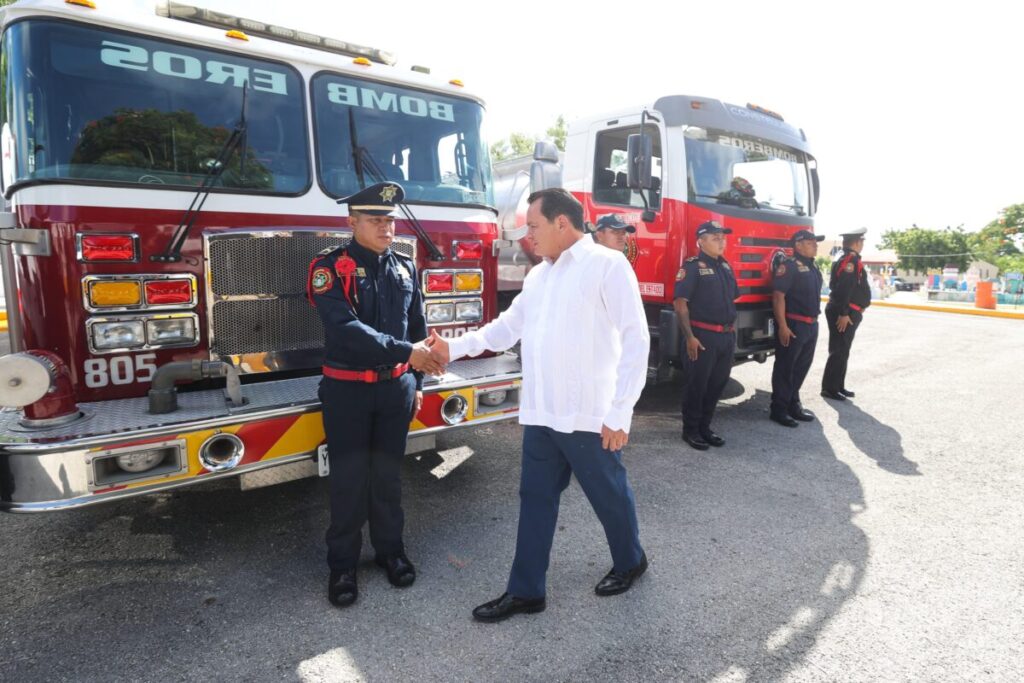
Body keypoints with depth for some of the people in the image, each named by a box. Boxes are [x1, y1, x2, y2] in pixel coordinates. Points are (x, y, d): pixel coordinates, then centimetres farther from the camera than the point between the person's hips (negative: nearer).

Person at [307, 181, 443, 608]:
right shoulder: (330, 267, -10)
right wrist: (406, 352, -29)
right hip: (347, 389, -3)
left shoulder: (405, 268, 6)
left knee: (388, 473, 14)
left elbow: (418, 328, 12)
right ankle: (342, 565, 23)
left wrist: (417, 381, 11)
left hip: (396, 387, 4)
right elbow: (346, 328, -24)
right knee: (348, 479, 6)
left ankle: (391, 550, 31)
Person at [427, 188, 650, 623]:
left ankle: (630, 563, 39)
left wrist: (619, 412, -17)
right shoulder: (538, 275, 13)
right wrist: (455, 347, 9)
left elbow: (635, 341, -14)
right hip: (541, 415, 7)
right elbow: (507, 327, 19)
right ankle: (526, 590, 26)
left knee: (609, 495, 13)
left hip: (588, 416, -6)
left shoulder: (608, 265, -10)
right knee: (536, 499, 12)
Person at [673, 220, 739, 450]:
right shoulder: (692, 267, -10)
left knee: (717, 384, 13)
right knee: (696, 385, 2)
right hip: (703, 336, -8)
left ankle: (704, 427, 26)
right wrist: (690, 337, -20)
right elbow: (680, 303, -16)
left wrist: (733, 330, 17)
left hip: (726, 337, 8)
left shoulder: (725, 267, 14)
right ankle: (690, 430, 15)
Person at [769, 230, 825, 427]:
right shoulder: (788, 266, -14)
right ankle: (778, 409, 5)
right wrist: (782, 326, -24)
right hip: (793, 325, -9)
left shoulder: (812, 267, 15)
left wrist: (814, 322, 21)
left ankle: (793, 405, 26)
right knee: (785, 368, -2)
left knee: (801, 367, 15)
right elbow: (778, 296, -20)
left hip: (811, 325, 9)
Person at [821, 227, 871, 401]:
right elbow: (843, 289, -24)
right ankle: (829, 388, -2)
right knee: (838, 351, -6)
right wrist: (843, 313, -25)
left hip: (847, 313, 11)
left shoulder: (847, 259, 17)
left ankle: (838, 386, 22)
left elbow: (834, 285, 21)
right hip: (844, 313, -11)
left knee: (842, 351, 15)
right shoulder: (850, 259, -15)